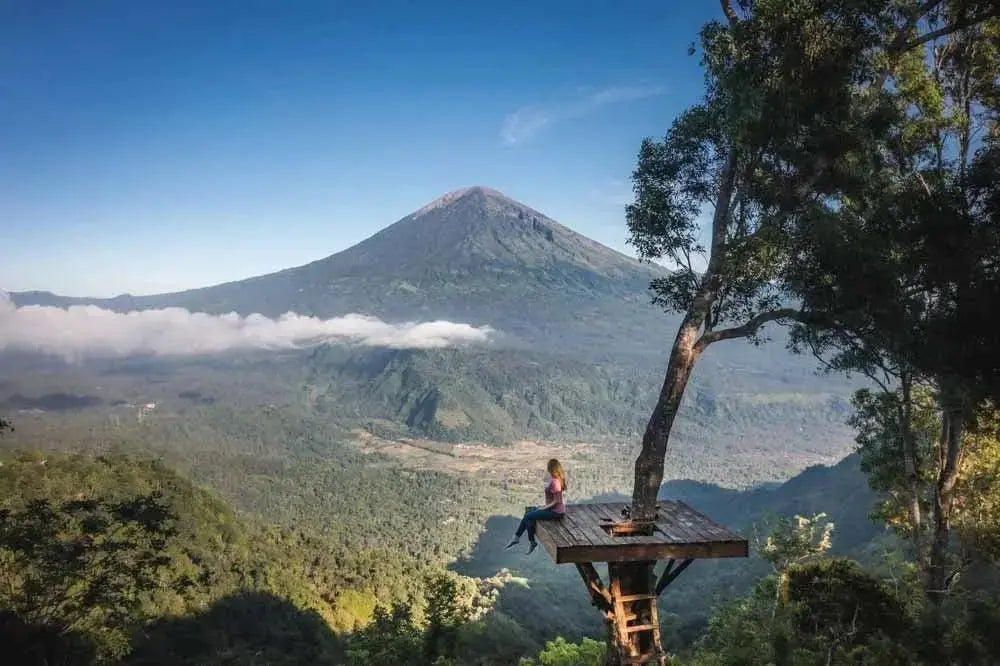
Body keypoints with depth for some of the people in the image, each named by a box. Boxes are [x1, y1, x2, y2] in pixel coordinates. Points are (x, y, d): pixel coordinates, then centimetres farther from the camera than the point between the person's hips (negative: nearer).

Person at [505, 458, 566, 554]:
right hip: (553, 508, 10)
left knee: (528, 517, -7)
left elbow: (557, 501, -24)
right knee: (528, 512, 10)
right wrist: (545, 506, 9)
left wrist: (544, 508, -13)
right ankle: (516, 538, 14)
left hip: (556, 511, -10)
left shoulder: (555, 482, -26)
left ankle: (532, 542, 10)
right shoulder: (558, 478, 3)